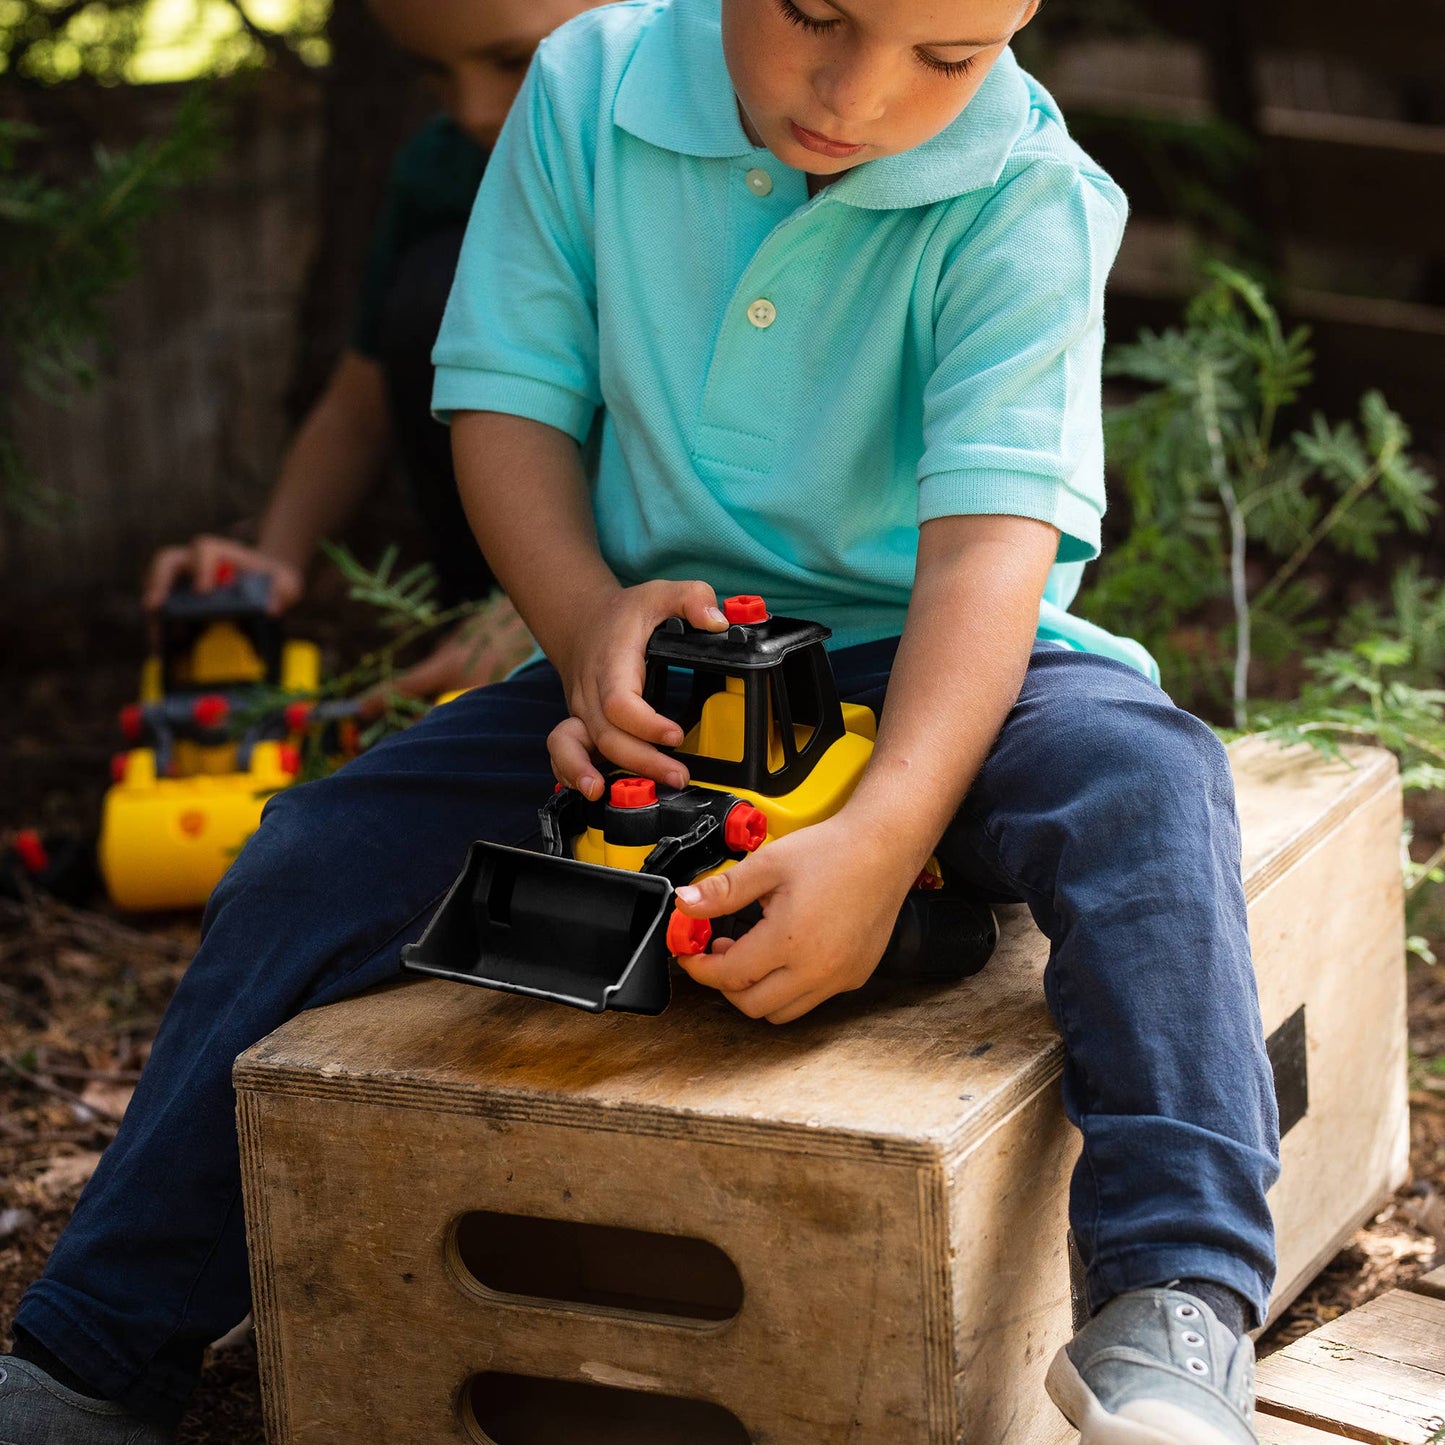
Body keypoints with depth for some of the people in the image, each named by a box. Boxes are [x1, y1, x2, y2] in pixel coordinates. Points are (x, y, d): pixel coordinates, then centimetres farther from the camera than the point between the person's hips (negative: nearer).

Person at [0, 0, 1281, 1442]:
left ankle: (1176, 1301, -37)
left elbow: (992, 535, -28)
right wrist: (588, 622, -23)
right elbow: (507, 399, -3)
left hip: (929, 663, -2)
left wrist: (882, 835, -43)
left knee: (1136, 784, -33)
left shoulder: (1024, 201, -18)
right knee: (320, 856, -8)